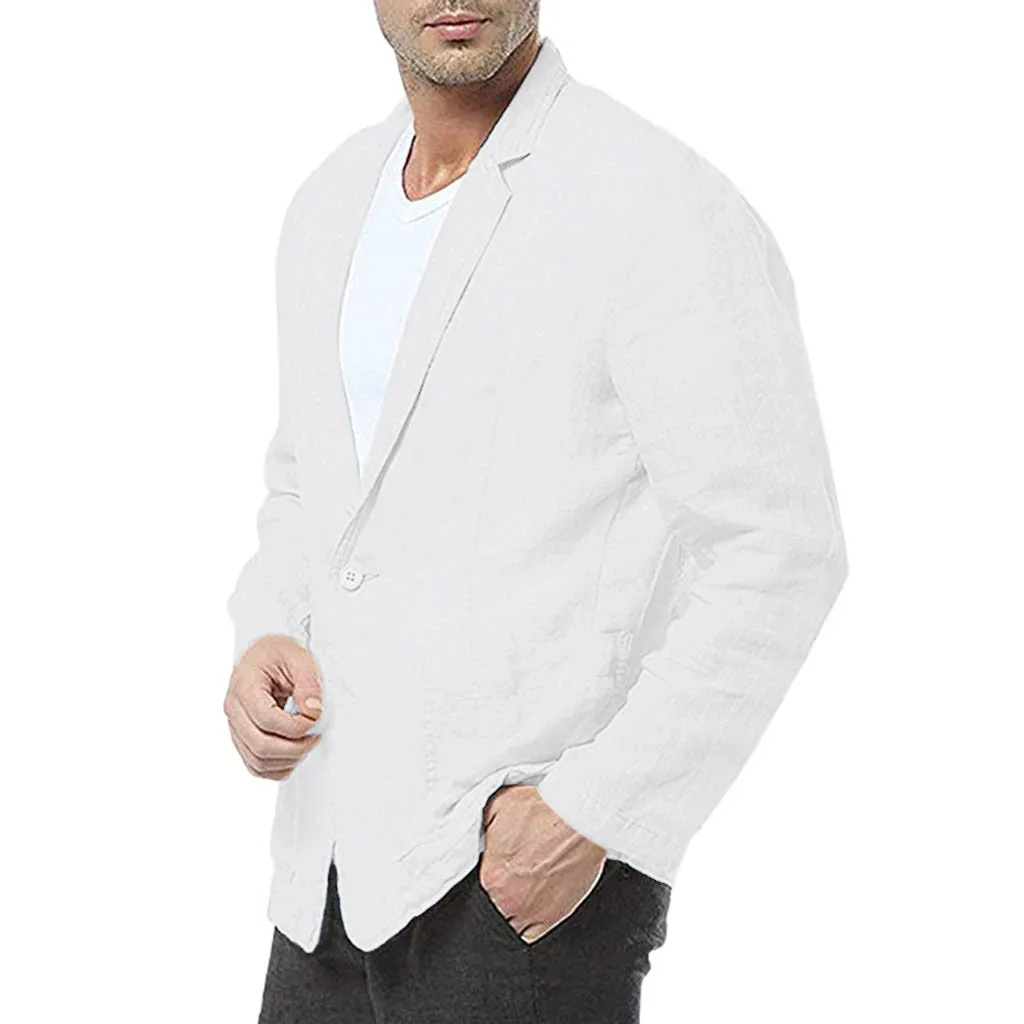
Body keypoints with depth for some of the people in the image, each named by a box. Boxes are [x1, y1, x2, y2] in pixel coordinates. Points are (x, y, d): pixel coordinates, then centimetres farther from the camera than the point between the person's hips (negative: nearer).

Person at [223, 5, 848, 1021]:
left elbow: (779, 554, -15)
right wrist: (265, 640, 2)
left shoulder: (665, 209, -13)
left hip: (532, 865, -7)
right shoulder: (332, 202, 10)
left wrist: (591, 815, -17)